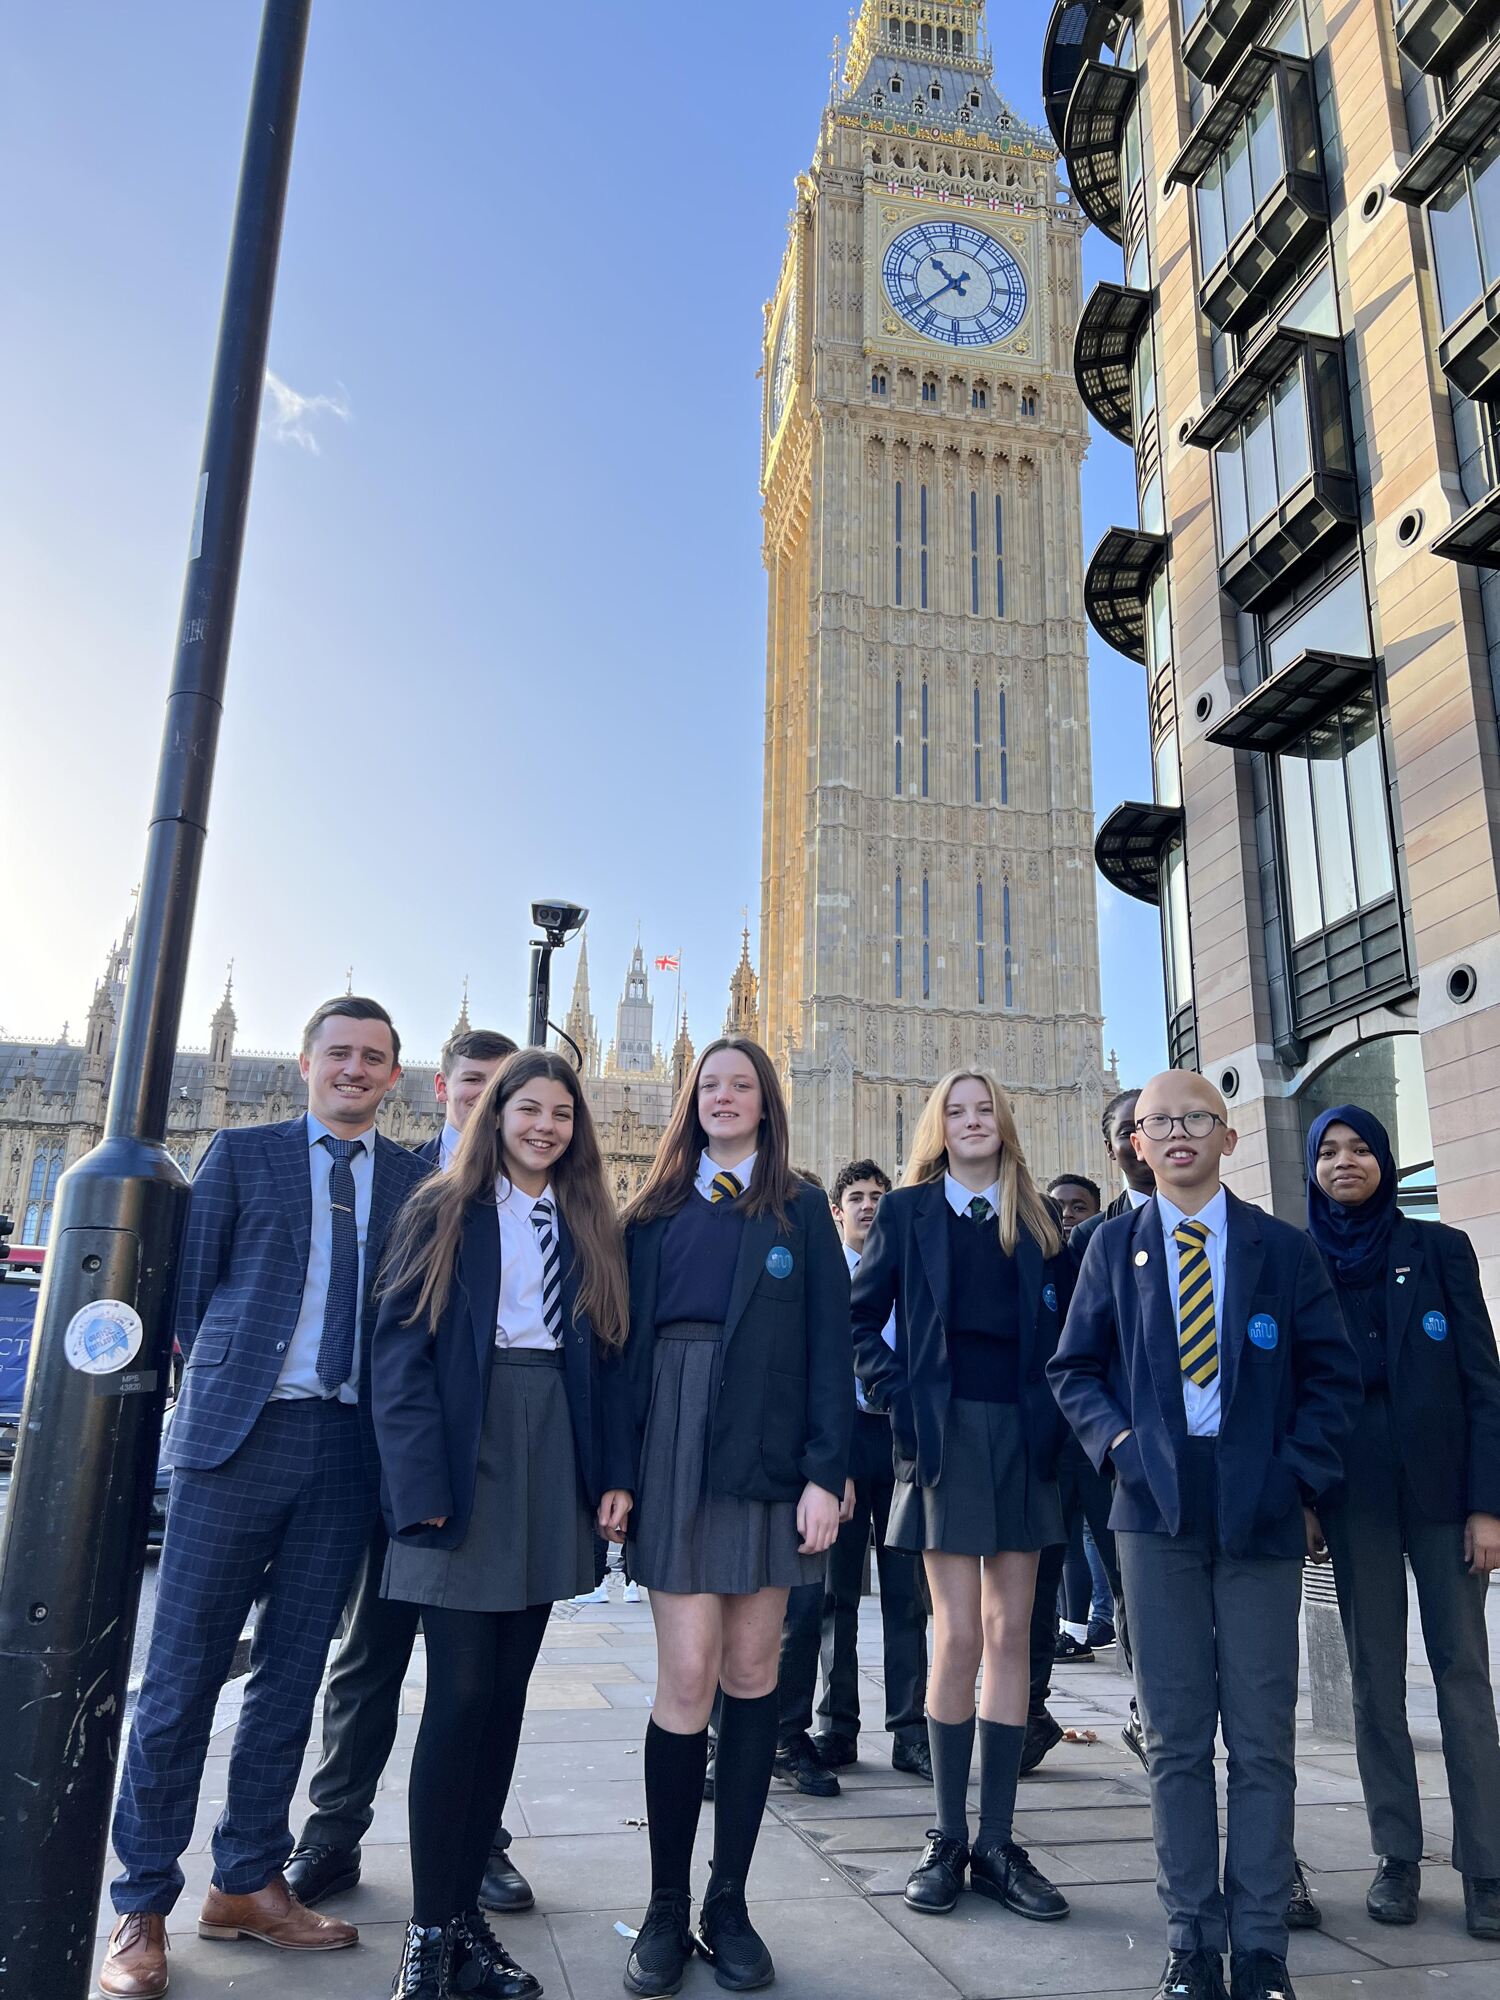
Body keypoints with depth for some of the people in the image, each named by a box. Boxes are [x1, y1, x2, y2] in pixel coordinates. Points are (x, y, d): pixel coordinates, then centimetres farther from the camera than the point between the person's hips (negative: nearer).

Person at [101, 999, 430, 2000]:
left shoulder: (419, 1180, 9)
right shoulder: (241, 1154, 6)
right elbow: (189, 1287, 5)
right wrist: (227, 1372, 0)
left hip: (349, 1446, 2)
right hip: (240, 1431, -2)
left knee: (292, 1675, 12)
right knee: (184, 1672, 3)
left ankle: (249, 1882, 27)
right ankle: (143, 1905, 18)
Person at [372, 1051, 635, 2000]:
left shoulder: (590, 1228, 12)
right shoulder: (444, 1212, 2)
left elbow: (606, 1354, 10)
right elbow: (402, 1346, -5)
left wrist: (616, 1474, 2)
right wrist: (419, 1479, -13)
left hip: (552, 1466, 4)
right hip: (462, 1457, -4)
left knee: (505, 1694, 9)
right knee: (461, 1696, -4)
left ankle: (466, 1914, 20)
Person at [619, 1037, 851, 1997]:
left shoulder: (800, 1209, 6)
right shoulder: (657, 1210, 10)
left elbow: (830, 1343, 1)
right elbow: (627, 1335, 6)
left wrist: (826, 1474, -8)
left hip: (768, 1450, 0)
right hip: (673, 1447, 0)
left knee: (752, 1669, 6)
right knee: (687, 1673, -3)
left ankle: (730, 1904, 19)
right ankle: (667, 1909, 12)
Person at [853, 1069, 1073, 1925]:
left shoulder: (1039, 1216, 10)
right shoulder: (909, 1210, 5)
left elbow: (1067, 1326, 11)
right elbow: (861, 1316, 6)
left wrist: (1055, 1412, 0)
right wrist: (897, 1393, -4)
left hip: (1023, 1434, 2)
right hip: (945, 1431, -2)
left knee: (1010, 1633, 5)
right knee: (959, 1635, -3)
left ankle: (998, 1843, 14)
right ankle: (948, 1840, 10)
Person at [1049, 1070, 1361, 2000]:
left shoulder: (1286, 1248, 5)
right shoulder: (1116, 1245, 7)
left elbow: (1333, 1374, 5)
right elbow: (1075, 1366, 9)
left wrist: (1299, 1473, -5)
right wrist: (1116, 1439, -6)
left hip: (1262, 1508, 0)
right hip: (1158, 1506, 1)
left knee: (1263, 1736, 5)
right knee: (1177, 1735, 7)